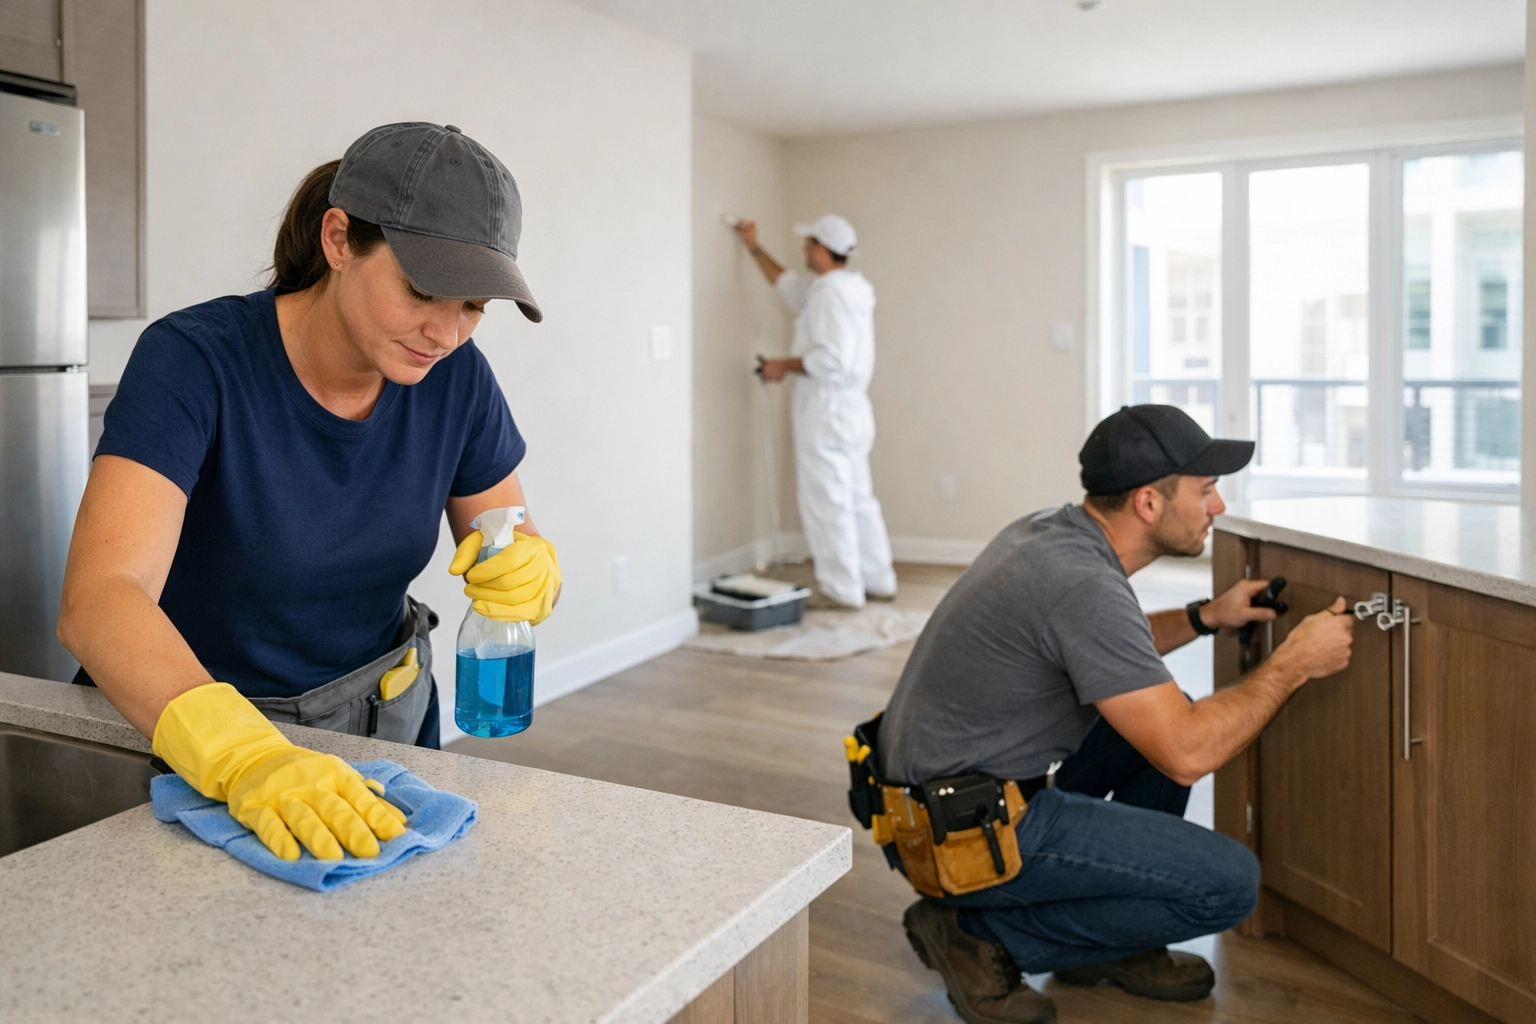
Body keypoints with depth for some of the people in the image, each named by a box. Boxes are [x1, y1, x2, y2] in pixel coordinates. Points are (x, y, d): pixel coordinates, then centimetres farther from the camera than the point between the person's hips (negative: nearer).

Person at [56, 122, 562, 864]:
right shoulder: (194, 360, -21)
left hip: (388, 723, 3)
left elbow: (516, 548, 1)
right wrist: (243, 757, -48)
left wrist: (528, 572, -23)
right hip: (196, 743, -2)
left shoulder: (455, 378, -9)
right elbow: (97, 600, -31)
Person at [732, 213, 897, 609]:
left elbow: (830, 359, -25)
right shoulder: (847, 287, 15)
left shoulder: (829, 291, -16)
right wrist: (754, 247, 36)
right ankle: (877, 580, 20)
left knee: (827, 501, -4)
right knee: (858, 498, 14)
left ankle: (841, 588, 2)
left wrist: (784, 366, -12)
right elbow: (788, 284, 30)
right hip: (852, 409, 10)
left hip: (826, 409, -10)